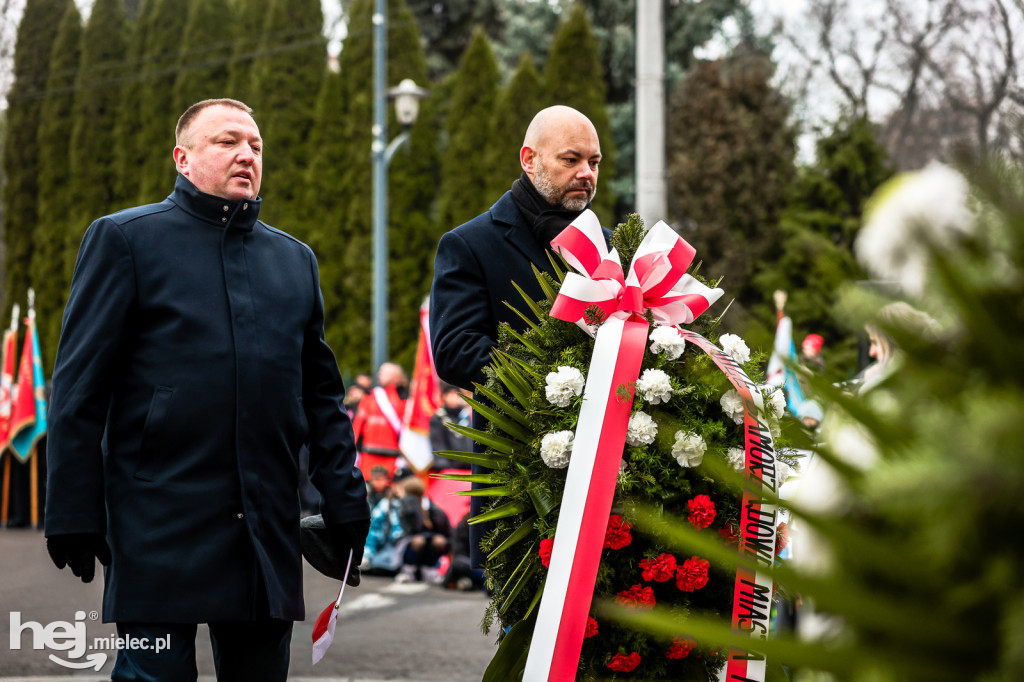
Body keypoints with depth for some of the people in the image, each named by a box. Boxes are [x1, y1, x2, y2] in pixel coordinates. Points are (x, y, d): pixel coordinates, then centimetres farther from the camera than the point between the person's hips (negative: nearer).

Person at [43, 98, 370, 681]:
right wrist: (73, 516, -7)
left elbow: (322, 393, 19)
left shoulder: (295, 260, 19)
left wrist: (345, 496, 8)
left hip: (269, 539, 5)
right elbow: (80, 389, -1)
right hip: (160, 531, -4)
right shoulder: (126, 238, 4)